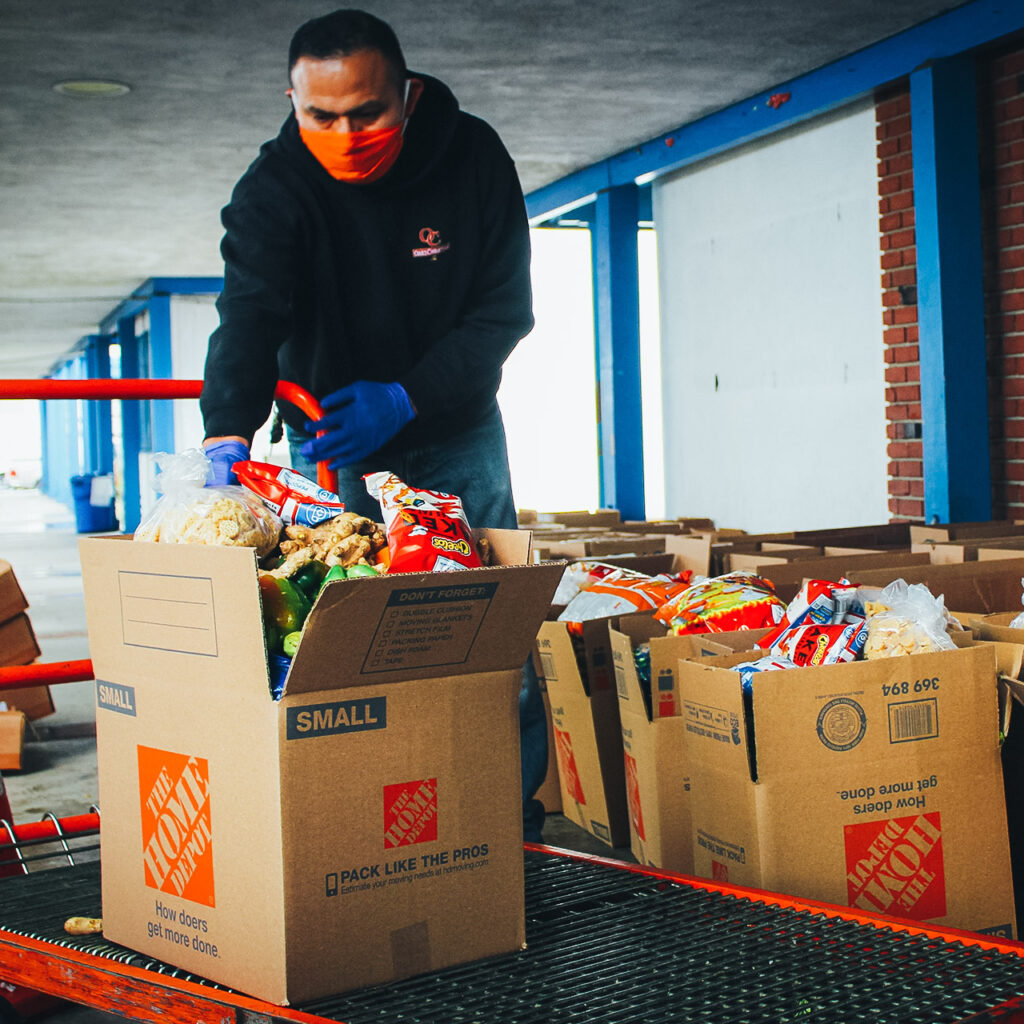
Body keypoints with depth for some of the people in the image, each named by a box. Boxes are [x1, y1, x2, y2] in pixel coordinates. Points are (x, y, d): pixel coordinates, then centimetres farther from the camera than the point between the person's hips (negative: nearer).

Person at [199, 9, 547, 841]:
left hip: (456, 434, 1)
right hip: (329, 441, -1)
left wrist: (405, 398, -22)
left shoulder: (474, 158, -13)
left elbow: (505, 311, -10)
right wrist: (228, 437, -49)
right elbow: (249, 316, -32)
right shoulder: (273, 189, -17)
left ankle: (515, 816, 16)